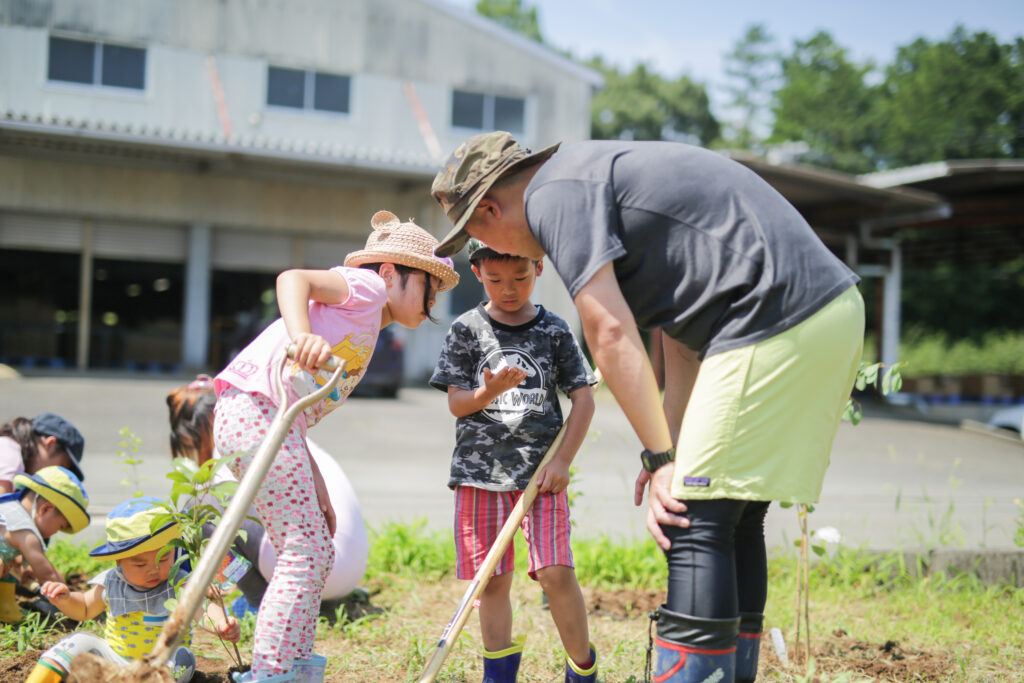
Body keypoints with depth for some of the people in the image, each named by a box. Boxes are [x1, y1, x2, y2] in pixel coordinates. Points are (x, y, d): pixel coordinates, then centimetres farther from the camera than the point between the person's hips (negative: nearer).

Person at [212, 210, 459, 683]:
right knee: (304, 553, -8)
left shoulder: (361, 340, 27)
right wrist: (302, 337, -35)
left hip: (258, 420, 10)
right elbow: (293, 278, -17)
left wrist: (316, 488, 20)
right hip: (256, 409, -10)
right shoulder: (367, 287, 3)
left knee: (316, 554, 14)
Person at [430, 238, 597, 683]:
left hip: (541, 471, -1)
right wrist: (490, 391, -21)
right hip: (481, 470, 1)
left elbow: (583, 398, 4)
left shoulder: (554, 330, 4)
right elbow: (456, 403, 0)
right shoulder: (467, 329, 4)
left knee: (555, 572, -10)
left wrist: (562, 461, -4)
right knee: (494, 580, 6)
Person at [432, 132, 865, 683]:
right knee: (733, 518, 14)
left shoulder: (554, 194, -4)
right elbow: (679, 344, 21)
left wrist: (661, 458, -8)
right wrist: (672, 453, 14)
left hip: (776, 320, -10)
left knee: (695, 521, -8)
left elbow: (610, 334, -13)